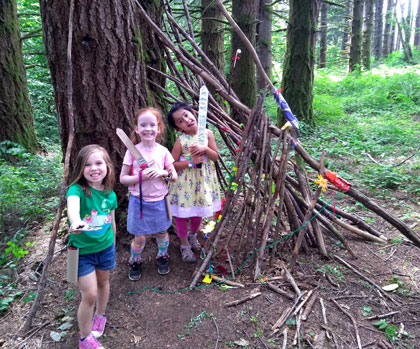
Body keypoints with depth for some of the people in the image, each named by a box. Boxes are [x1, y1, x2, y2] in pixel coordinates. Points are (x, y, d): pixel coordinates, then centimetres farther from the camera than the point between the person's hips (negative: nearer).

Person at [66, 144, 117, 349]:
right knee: (89, 294, -4)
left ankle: (100, 316, 51)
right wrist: (76, 221, -68)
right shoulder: (77, 190, -22)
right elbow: (72, 206, -46)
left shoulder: (110, 194, -8)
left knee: (103, 282, 23)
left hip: (105, 247, 4)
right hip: (82, 250, -4)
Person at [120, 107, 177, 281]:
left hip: (159, 201, 2)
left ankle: (162, 257, 42)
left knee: (162, 233, 15)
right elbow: (123, 178, -6)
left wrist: (163, 173, -19)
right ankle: (134, 262, 32)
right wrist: (141, 176, -21)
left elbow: (174, 176, 1)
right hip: (139, 201, -2)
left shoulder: (163, 151, -4)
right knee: (140, 237, 4)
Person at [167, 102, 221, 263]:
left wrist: (205, 149, -20)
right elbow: (172, 164, -12)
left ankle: (192, 236, 48)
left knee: (198, 211, 20)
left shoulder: (207, 133, -5)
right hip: (185, 182, -3)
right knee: (181, 214, 7)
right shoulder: (180, 140, -14)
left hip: (203, 180, 3)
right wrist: (190, 162, -21)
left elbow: (215, 157, -2)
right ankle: (185, 245, 29)